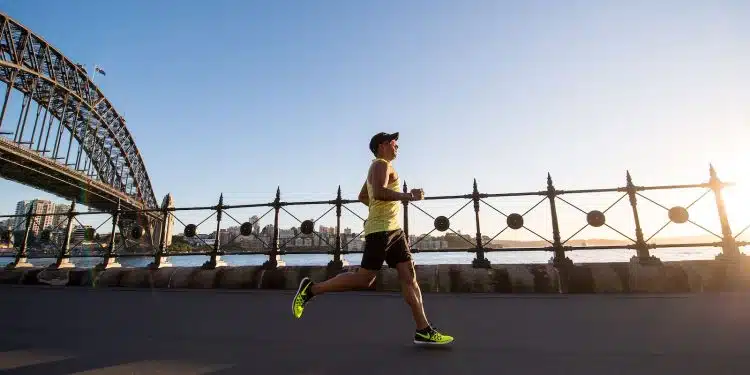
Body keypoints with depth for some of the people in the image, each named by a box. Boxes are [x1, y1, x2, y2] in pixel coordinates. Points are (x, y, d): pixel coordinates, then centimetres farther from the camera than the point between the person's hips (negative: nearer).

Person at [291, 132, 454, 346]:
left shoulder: (380, 167, 25)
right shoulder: (381, 164, -5)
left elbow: (362, 197, 33)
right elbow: (378, 192, -25)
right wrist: (408, 196, -19)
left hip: (393, 229, 10)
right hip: (381, 230, -10)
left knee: (409, 277, 3)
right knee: (364, 278, -7)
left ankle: (423, 331, 5)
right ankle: (311, 289, 5)